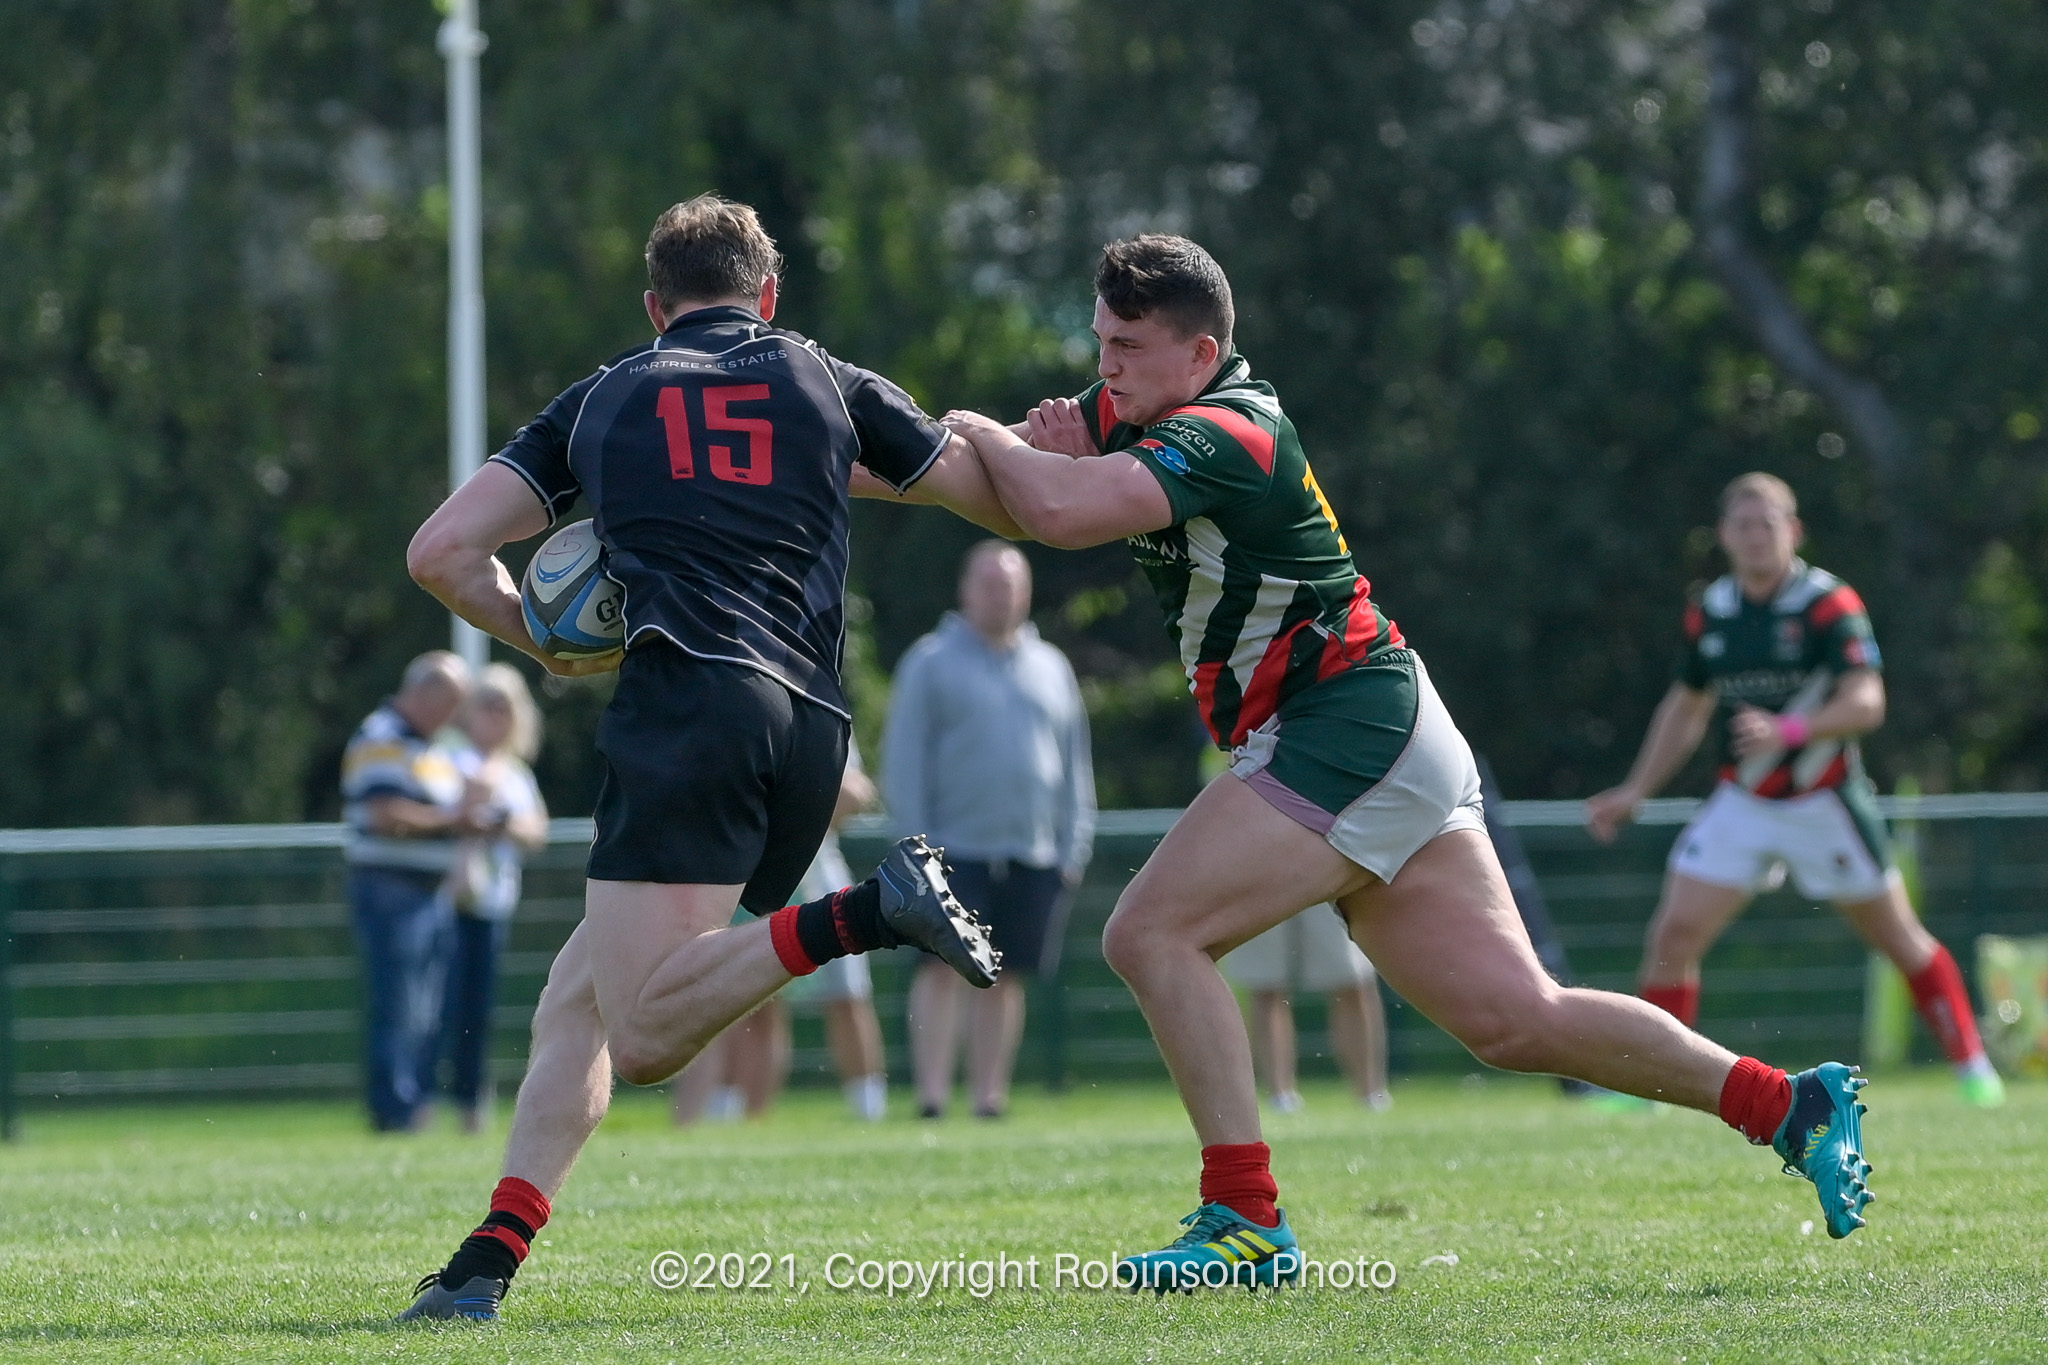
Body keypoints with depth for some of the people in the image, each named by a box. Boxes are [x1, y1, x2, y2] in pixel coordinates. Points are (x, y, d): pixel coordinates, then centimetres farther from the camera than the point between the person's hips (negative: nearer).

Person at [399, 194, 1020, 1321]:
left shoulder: (600, 400, 19)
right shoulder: (830, 385, 21)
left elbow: (439, 553, 15)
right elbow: (1013, 507, 26)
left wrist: (544, 638, 32)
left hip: (684, 699, -4)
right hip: (812, 728, 4)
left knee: (642, 1036, -15)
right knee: (576, 998, 12)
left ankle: (869, 913, -30)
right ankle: (487, 1263, -1)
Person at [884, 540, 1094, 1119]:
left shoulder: (1051, 668, 15)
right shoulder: (931, 663, 3)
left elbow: (1075, 764, 17)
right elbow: (904, 760, -1)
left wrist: (1074, 847, 8)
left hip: (1034, 858, 4)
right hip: (956, 849, -4)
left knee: (1005, 978, 4)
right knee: (942, 967, -11)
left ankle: (990, 1094, 9)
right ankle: (932, 1093, -14)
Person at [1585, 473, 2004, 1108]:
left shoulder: (1830, 604, -14)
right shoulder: (1708, 612, 2)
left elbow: (1866, 704, -23)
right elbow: (1685, 707, 17)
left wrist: (1788, 730, -38)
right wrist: (1636, 792, 13)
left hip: (1823, 802, -4)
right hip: (1741, 803, 4)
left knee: (1900, 940, 7)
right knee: (1672, 936, -10)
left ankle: (1972, 1063, 24)